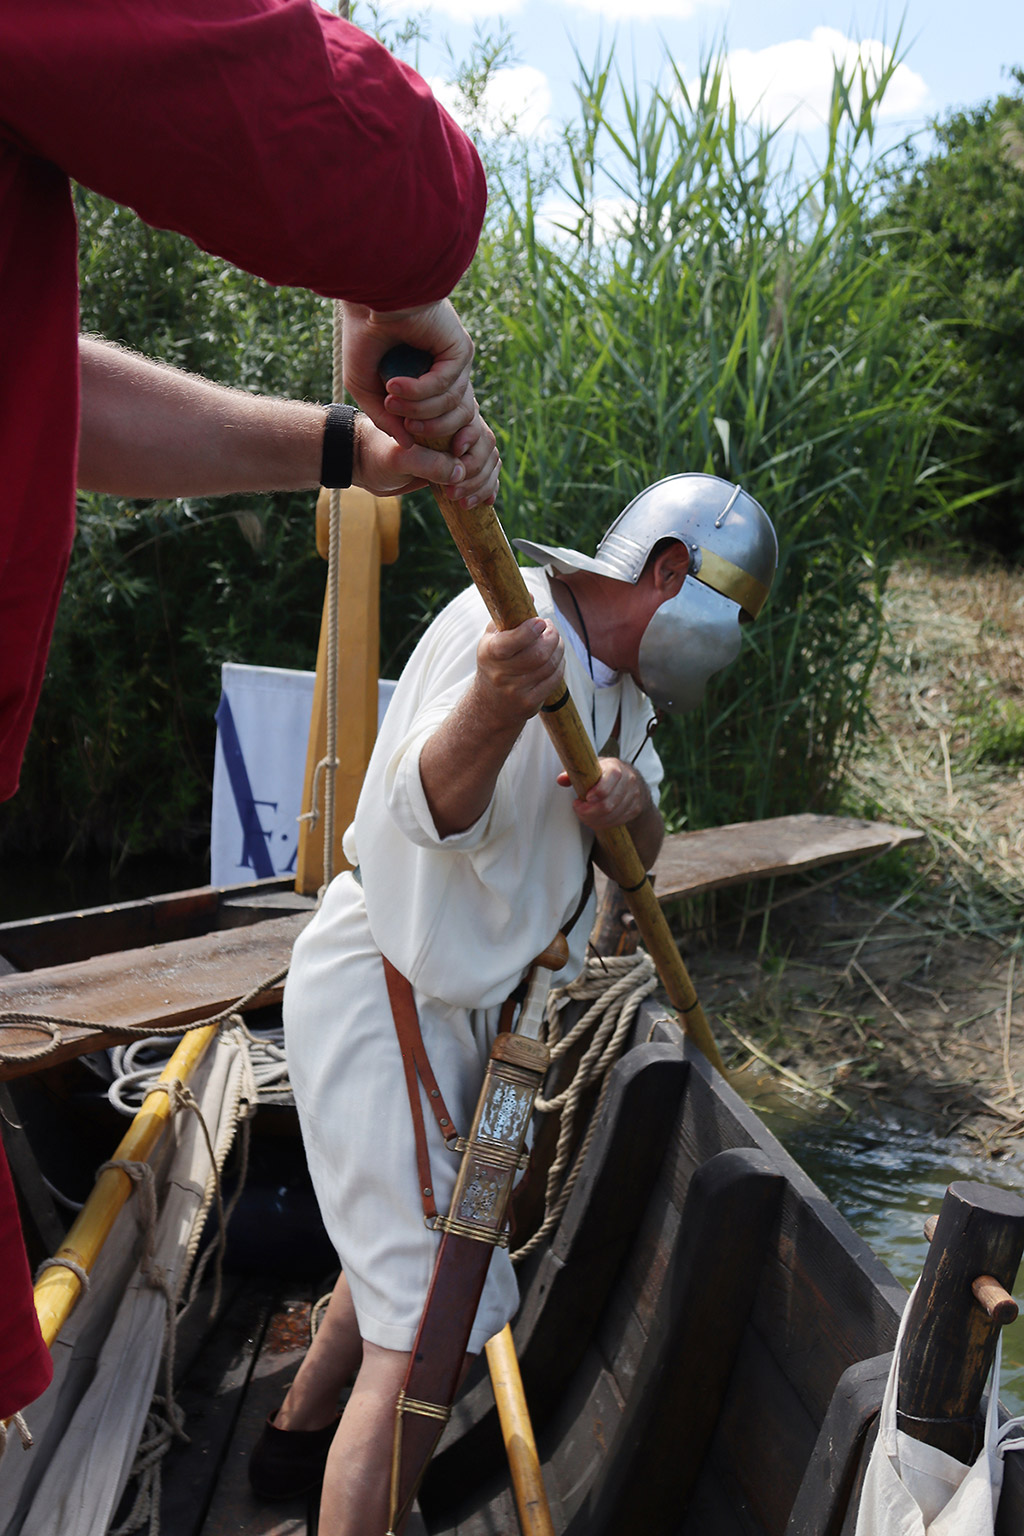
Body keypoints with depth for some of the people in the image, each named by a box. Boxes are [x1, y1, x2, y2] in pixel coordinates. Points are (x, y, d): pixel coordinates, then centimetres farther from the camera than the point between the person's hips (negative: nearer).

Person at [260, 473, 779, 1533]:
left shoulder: (614, 683, 9)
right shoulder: (514, 620, -22)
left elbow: (638, 854, 6)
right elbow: (435, 808, -36)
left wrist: (632, 801, -18)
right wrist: (494, 705, -58)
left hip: (453, 1004, 11)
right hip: (381, 999, -10)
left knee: (403, 1252, 28)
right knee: (431, 1323, -14)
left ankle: (299, 1438, 48)